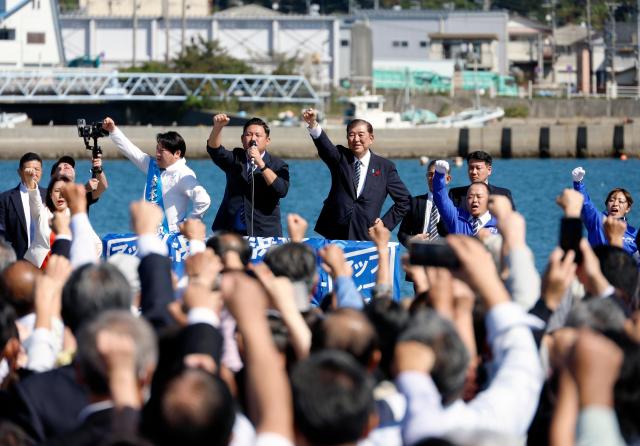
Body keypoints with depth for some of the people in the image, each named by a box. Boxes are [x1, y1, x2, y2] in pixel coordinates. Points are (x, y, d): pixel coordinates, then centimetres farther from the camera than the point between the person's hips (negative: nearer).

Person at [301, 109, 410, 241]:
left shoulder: (385, 167, 6)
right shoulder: (340, 158, 7)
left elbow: (404, 200, 11)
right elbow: (325, 146, -14)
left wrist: (385, 224, 2)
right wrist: (313, 124, -33)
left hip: (365, 237, 0)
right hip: (334, 234, 1)